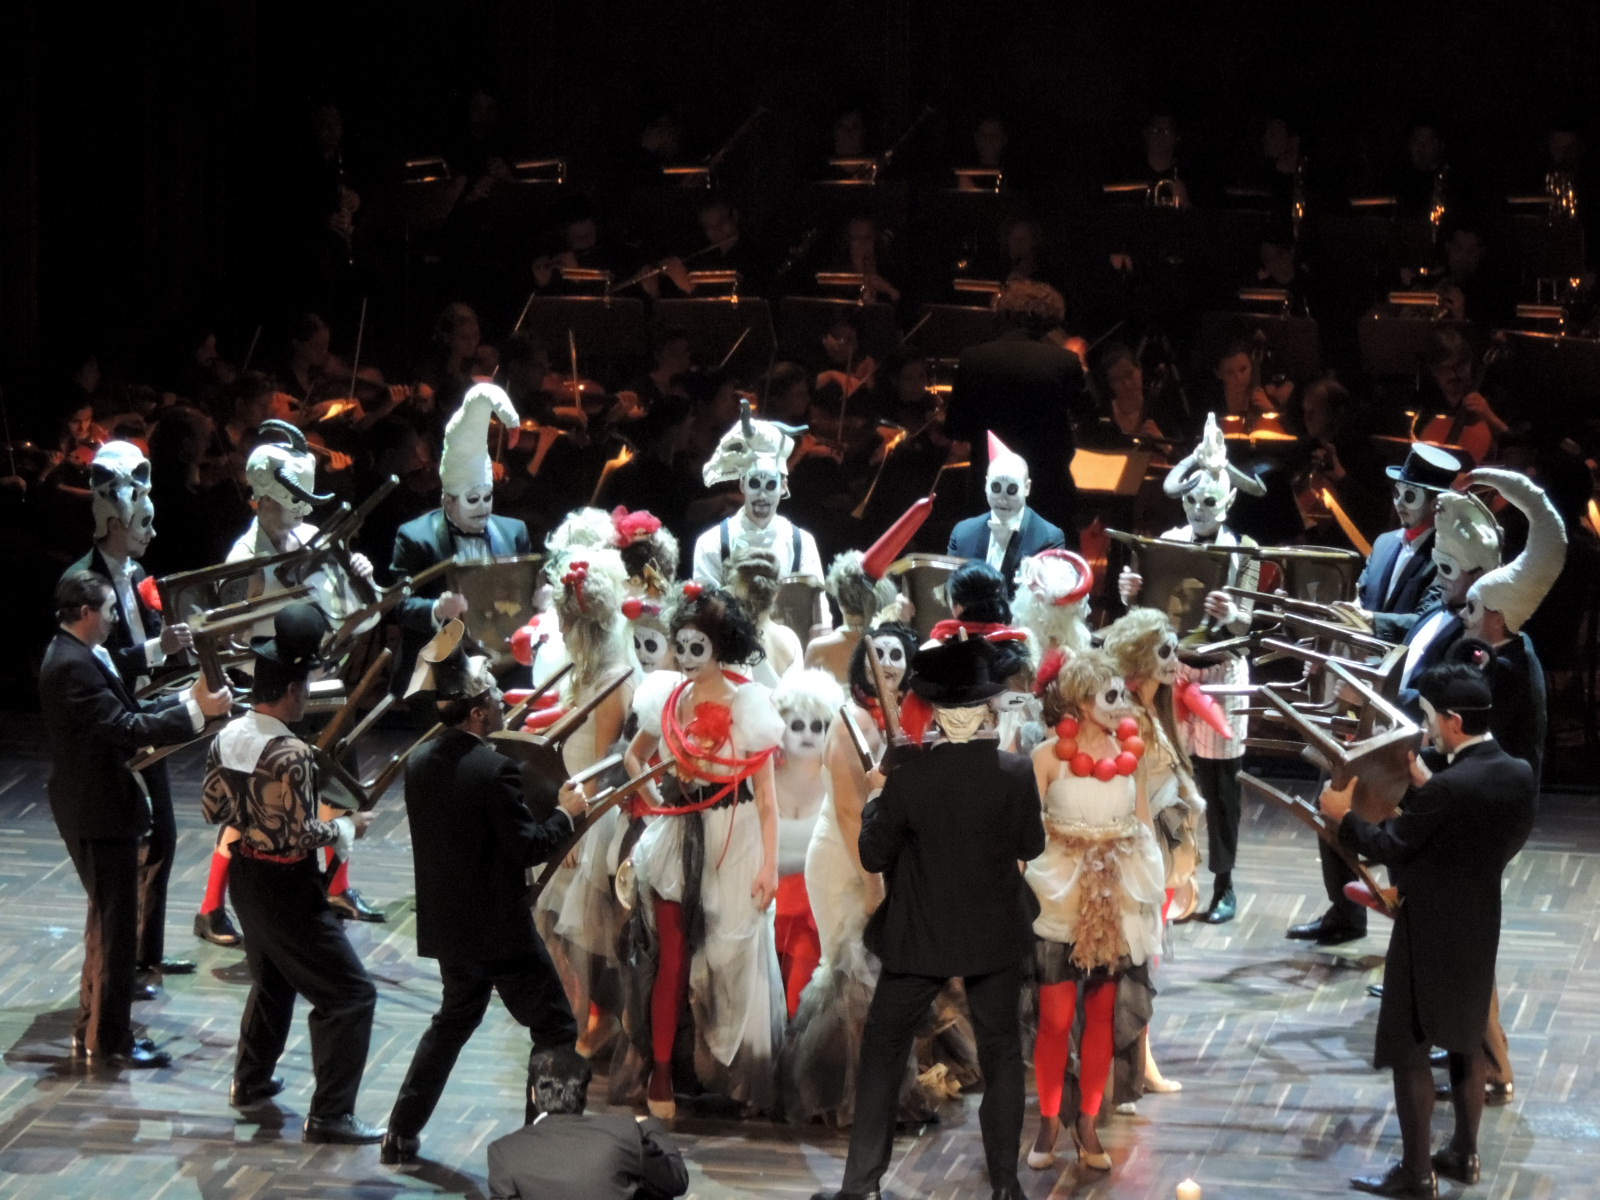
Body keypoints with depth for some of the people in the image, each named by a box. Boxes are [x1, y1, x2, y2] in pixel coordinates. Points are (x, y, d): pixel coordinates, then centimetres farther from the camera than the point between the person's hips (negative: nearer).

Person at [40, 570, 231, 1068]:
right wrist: (197, 713, -26)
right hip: (97, 812, -11)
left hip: (101, 805, 11)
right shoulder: (72, 666, -24)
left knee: (110, 919, 21)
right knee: (116, 923, -2)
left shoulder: (80, 656, 9)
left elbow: (127, 712, 11)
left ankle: (92, 1025, 31)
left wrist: (189, 699, 4)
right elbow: (126, 728, -28)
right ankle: (110, 1041, 6)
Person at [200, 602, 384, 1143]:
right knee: (349, 993, -2)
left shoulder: (227, 738, -1)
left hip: (244, 872, 9)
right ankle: (330, 1115, -3)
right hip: (287, 886, -9)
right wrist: (347, 827, -10)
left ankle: (251, 1080, 42)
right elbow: (300, 837, -25)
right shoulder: (290, 755, -26)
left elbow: (213, 808, 9)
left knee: (272, 977, 30)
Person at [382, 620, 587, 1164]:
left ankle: (402, 1133, 24)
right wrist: (566, 815, -4)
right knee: (554, 1027, 4)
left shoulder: (419, 763, 1)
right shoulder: (494, 769, -22)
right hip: (500, 926, -8)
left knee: (455, 1018, 24)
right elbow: (527, 846, -21)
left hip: (447, 923, 8)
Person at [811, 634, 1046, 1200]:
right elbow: (1033, 845, -1)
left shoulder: (908, 777, -19)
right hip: (997, 935, 1)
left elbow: (875, 855, -9)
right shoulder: (1016, 773, -15)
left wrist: (876, 802, 6)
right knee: (1001, 1052, 15)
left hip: (920, 938, -1)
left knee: (882, 1052, 11)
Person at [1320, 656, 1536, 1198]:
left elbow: (1388, 847, -16)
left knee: (1408, 1049, 4)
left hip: (1429, 932, -8)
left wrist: (1343, 816, -1)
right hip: (1481, 925, 8)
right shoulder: (1519, 775, -4)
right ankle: (1463, 1153, 31)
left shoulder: (1446, 788, -27)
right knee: (1467, 1040, 22)